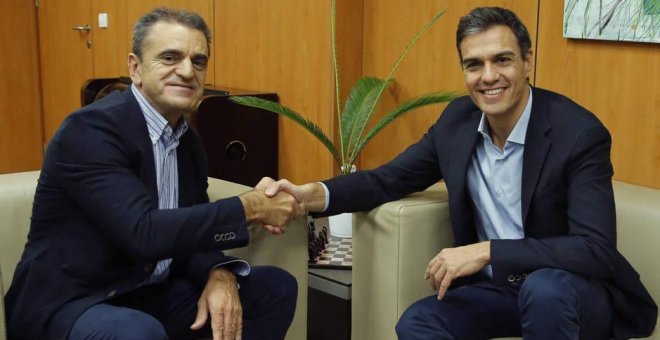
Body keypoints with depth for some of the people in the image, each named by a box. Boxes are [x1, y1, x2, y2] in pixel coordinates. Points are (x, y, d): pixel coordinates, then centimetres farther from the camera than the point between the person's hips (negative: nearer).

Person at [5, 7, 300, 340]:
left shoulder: (189, 142, 7)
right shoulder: (91, 128, -19)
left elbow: (189, 234, 6)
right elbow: (143, 233, -29)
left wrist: (219, 275, -17)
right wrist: (249, 207, -23)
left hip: (151, 295, 8)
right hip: (69, 303, -7)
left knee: (276, 287, -1)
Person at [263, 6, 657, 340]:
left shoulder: (580, 133, -19)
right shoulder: (459, 119, -2)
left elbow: (597, 250, -27)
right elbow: (389, 179, 4)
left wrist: (487, 252, -34)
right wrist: (310, 194, -15)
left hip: (573, 292, -4)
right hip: (496, 288, 4)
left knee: (544, 288, -36)